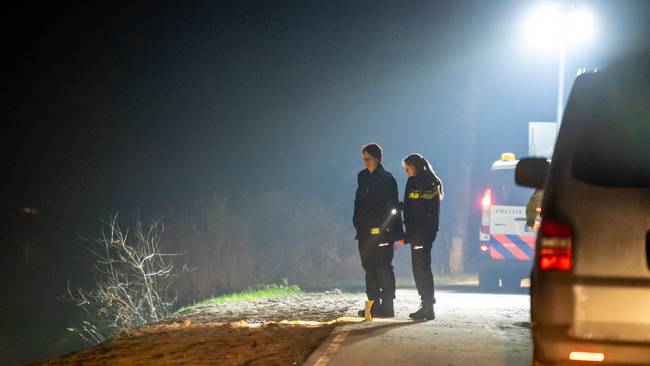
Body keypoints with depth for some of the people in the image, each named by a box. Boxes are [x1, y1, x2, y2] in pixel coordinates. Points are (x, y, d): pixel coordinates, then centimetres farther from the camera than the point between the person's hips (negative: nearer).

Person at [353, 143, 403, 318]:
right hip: (365, 231, 7)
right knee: (370, 268, 8)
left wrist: (393, 231, -15)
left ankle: (387, 306, -3)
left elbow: (393, 206, -10)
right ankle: (373, 305, 13)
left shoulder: (386, 179, -6)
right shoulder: (363, 177, 15)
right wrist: (358, 223, 14)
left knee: (383, 268, -6)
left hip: (381, 231, -7)